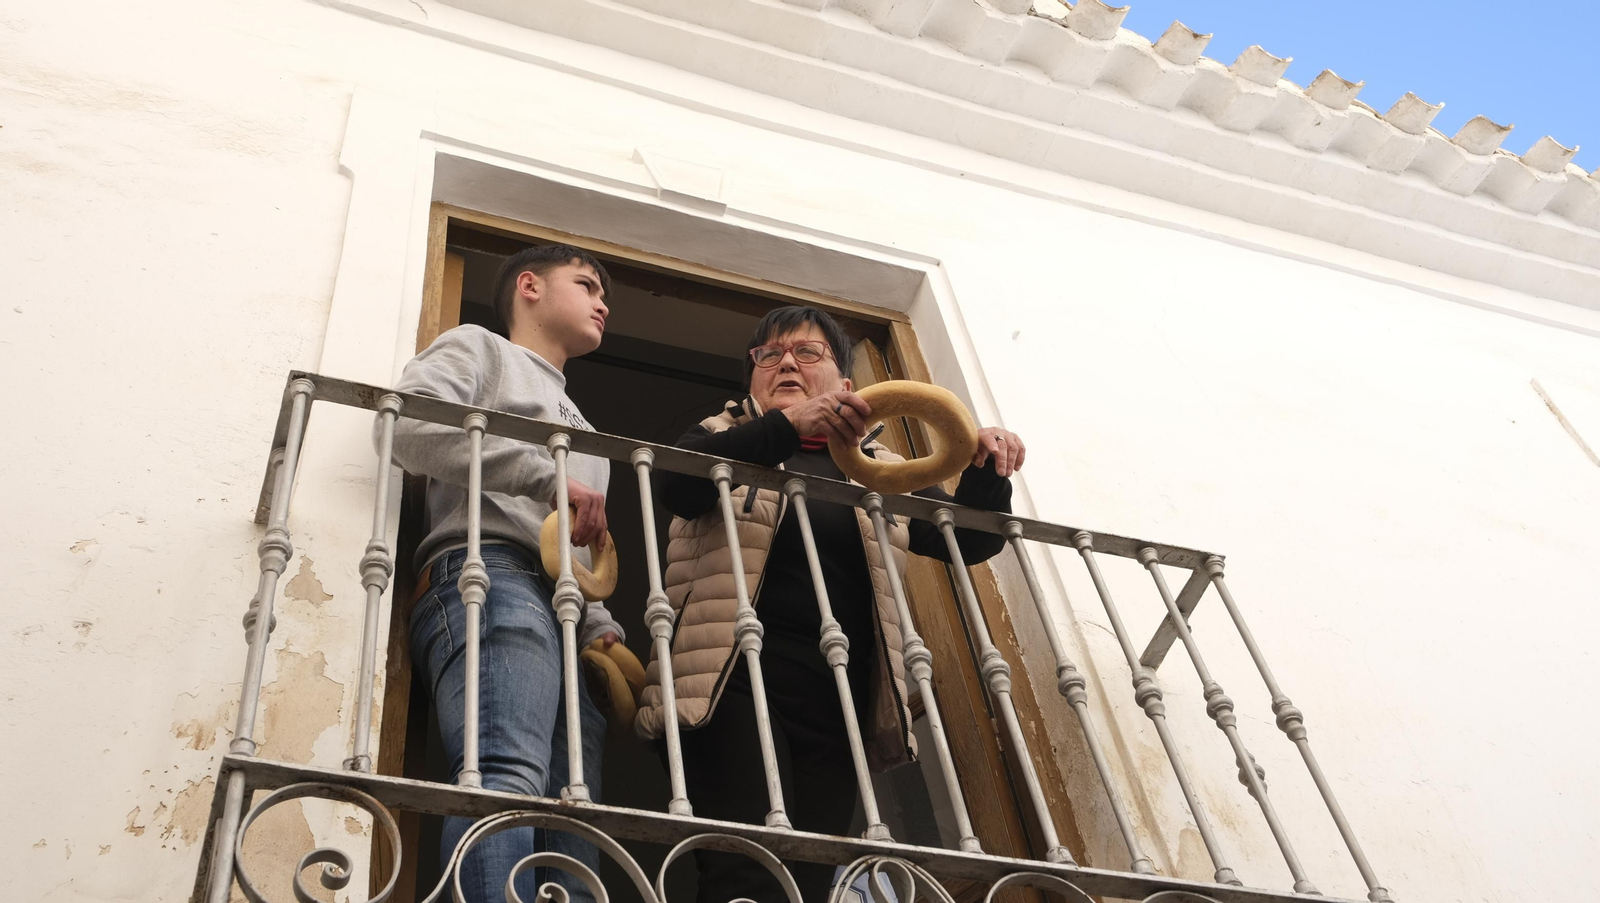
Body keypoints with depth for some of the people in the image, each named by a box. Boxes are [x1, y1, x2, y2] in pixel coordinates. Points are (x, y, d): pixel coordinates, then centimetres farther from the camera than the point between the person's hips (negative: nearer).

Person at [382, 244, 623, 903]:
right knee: (509, 778, -32)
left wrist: (602, 629, 14)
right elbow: (410, 417, -3)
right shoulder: (477, 347, 21)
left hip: (567, 613, 7)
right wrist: (547, 477, -8)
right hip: (493, 575, -7)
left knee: (573, 835, -9)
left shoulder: (581, 428, 42)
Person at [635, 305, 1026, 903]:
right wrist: (787, 425, -21)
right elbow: (677, 486, -7)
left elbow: (970, 540, 18)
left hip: (838, 696, 3)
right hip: (736, 679, -3)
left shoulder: (878, 469, 25)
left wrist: (986, 473, -3)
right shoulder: (723, 438, 17)